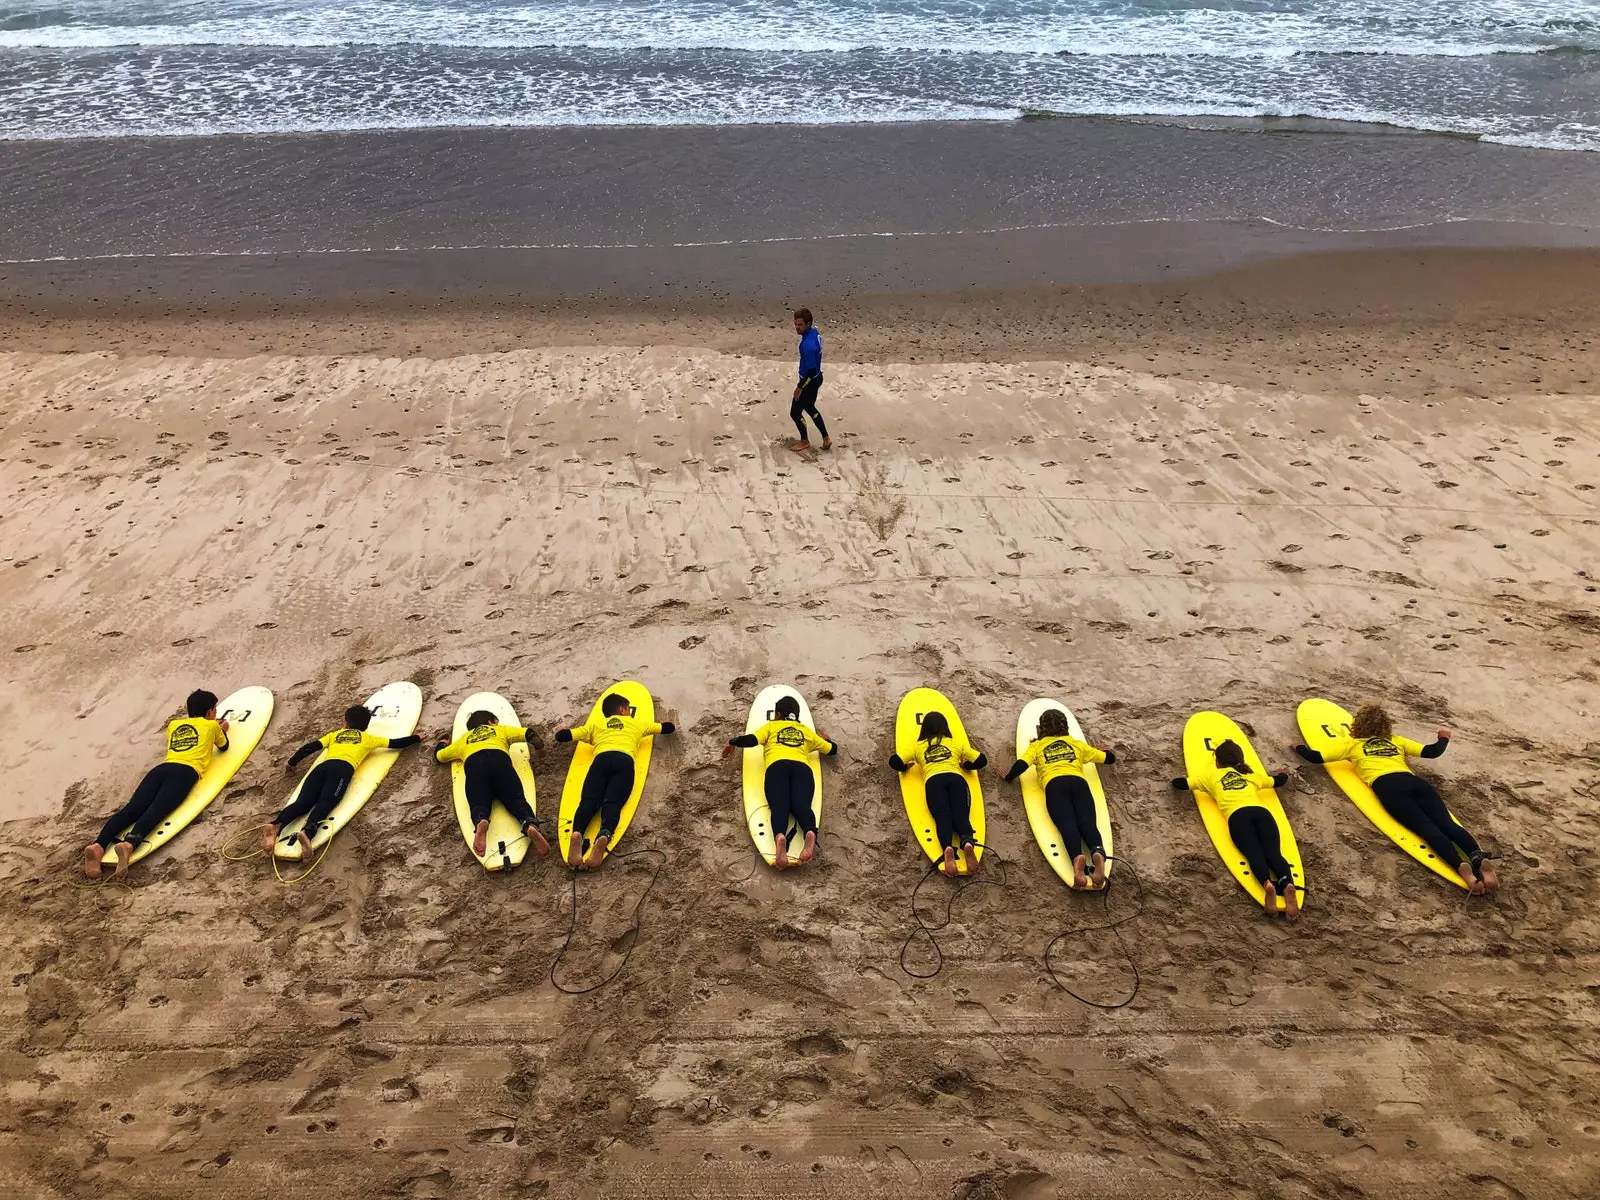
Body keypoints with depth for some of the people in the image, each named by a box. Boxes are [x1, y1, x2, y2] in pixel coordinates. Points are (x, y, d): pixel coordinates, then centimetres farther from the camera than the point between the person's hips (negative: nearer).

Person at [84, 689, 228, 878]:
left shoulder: (174, 725, 33)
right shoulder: (212, 725, 20)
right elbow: (224, 747, 38)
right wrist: (222, 729, 57)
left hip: (161, 768, 5)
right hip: (185, 772, -4)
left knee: (133, 808, -14)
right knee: (156, 811, -25)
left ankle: (98, 845, -38)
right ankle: (129, 844, -52)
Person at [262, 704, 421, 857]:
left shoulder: (334, 735, 36)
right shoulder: (368, 738, 31)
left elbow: (310, 747, 31)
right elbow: (395, 743, 34)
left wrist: (292, 763, 44)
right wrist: (415, 738, 50)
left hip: (323, 765, 3)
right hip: (343, 768, -3)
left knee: (303, 802, -14)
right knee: (326, 803, -24)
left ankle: (276, 825, -42)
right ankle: (307, 831, -52)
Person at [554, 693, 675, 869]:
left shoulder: (595, 724, 36)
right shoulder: (637, 723, 37)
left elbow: (562, 736, 33)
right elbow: (669, 728, 46)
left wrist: (560, 733, 58)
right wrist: (671, 725, 71)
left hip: (602, 758, 1)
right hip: (625, 760, 0)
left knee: (589, 800, -16)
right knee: (612, 802, -18)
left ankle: (577, 833, -48)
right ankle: (604, 835, -50)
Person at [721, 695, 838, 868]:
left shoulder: (771, 726, 28)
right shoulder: (807, 731, 35)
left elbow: (751, 740, 10)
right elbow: (833, 749, 43)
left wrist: (732, 742, 29)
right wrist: (826, 739, 65)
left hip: (777, 766, -2)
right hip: (802, 767, 2)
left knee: (779, 805, -22)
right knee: (801, 805, -20)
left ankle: (779, 837, -55)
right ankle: (810, 833, -55)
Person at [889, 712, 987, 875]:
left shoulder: (917, 746, 27)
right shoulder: (957, 742, 28)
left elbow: (894, 761, 21)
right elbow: (981, 760, 26)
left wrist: (906, 767, 41)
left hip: (933, 781, 0)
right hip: (956, 778, 0)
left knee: (942, 817, -20)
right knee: (961, 816, -15)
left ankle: (948, 848, -53)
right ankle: (967, 842, -50)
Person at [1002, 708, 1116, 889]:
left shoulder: (1036, 746, 26)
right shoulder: (1077, 744, 32)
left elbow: (1020, 766, 8)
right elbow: (1109, 758, 39)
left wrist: (1008, 777, 29)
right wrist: (1103, 752, 63)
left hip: (1054, 784, -2)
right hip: (1078, 781, 2)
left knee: (1067, 823, -22)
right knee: (1087, 821, -17)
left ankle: (1076, 857, -53)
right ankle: (1098, 852, -51)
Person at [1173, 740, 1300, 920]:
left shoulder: (1211, 775, 27)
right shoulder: (1251, 774, 35)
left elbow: (1178, 784, 28)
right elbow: (1278, 781, 52)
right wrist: (1283, 774, 76)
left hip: (1238, 815, -2)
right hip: (1261, 812, 2)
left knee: (1254, 853, -20)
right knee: (1273, 852, -15)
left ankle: (1267, 884, -52)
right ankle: (1288, 884, -46)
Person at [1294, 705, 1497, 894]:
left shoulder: (1351, 744, 25)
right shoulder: (1396, 741, 34)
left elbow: (1315, 757, 20)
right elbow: (1433, 752, 33)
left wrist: (1298, 748, 42)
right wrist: (1444, 738, 56)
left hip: (1388, 787, -4)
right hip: (1415, 782, 4)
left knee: (1426, 827, -20)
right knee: (1446, 823, -12)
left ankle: (1461, 865, -44)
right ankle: (1479, 858, -40)